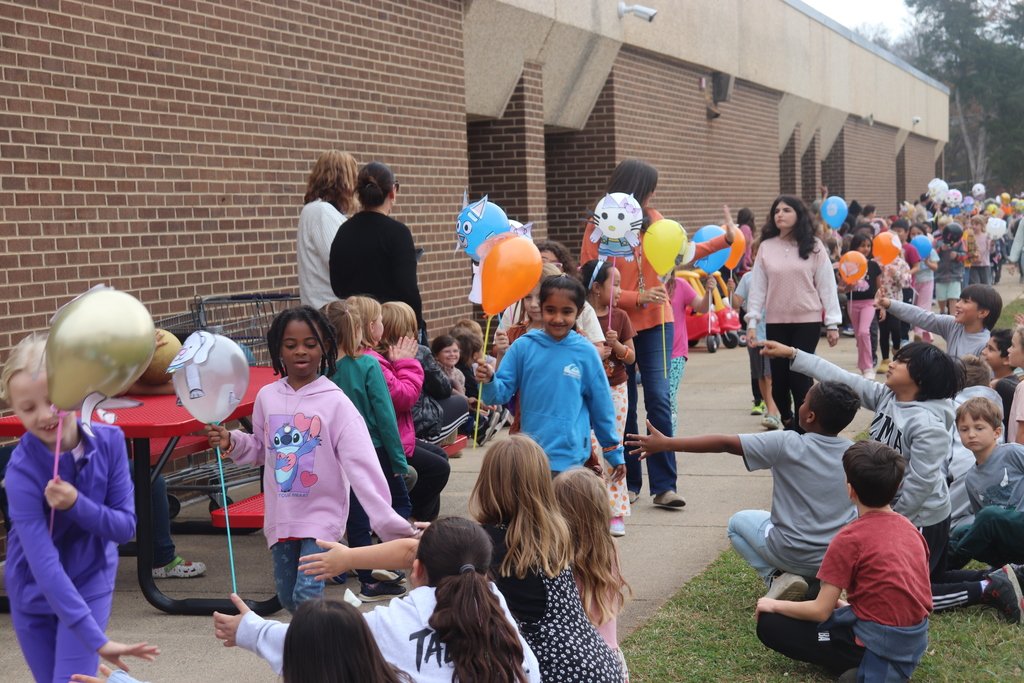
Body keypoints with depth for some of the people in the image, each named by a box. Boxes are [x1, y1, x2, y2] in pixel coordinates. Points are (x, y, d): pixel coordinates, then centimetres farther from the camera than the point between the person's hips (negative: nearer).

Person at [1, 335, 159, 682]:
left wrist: (76, 504, -33)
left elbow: (125, 526, -12)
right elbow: (43, 564, -32)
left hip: (90, 585, 1)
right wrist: (97, 639, -39)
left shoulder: (109, 441, -17)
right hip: (33, 594, 0)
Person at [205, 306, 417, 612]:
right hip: (281, 515, 5)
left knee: (307, 595, -17)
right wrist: (231, 443, -6)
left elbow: (361, 463, -19)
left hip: (322, 515, -5)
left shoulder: (335, 402, -12)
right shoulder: (267, 397, 1)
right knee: (288, 597, 15)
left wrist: (386, 518, -27)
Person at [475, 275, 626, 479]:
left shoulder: (586, 352, -4)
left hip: (570, 457, -2)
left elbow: (602, 406, 4)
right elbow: (501, 392, -1)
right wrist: (489, 381, -23)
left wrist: (614, 453, 10)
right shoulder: (523, 346, -3)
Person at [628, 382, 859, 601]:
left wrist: (665, 443, -9)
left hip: (791, 554, -3)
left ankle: (777, 577, 2)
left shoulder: (785, 444, -17)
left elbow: (724, 443, -14)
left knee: (739, 522, 25)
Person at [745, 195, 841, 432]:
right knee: (779, 377, 4)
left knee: (800, 376, -6)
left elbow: (827, 285, -1)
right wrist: (752, 322, -2)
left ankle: (802, 428, 6)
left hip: (807, 321, -2)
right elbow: (757, 286, 4)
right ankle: (788, 423, 27)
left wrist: (832, 323, -4)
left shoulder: (814, 246, -1)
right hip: (775, 322, 2)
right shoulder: (766, 247, 4)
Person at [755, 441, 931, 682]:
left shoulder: (849, 539, -15)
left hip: (878, 641, -8)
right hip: (915, 641, 8)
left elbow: (820, 611, -13)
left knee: (769, 624, 0)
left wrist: (774, 604, 4)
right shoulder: (909, 528, 5)